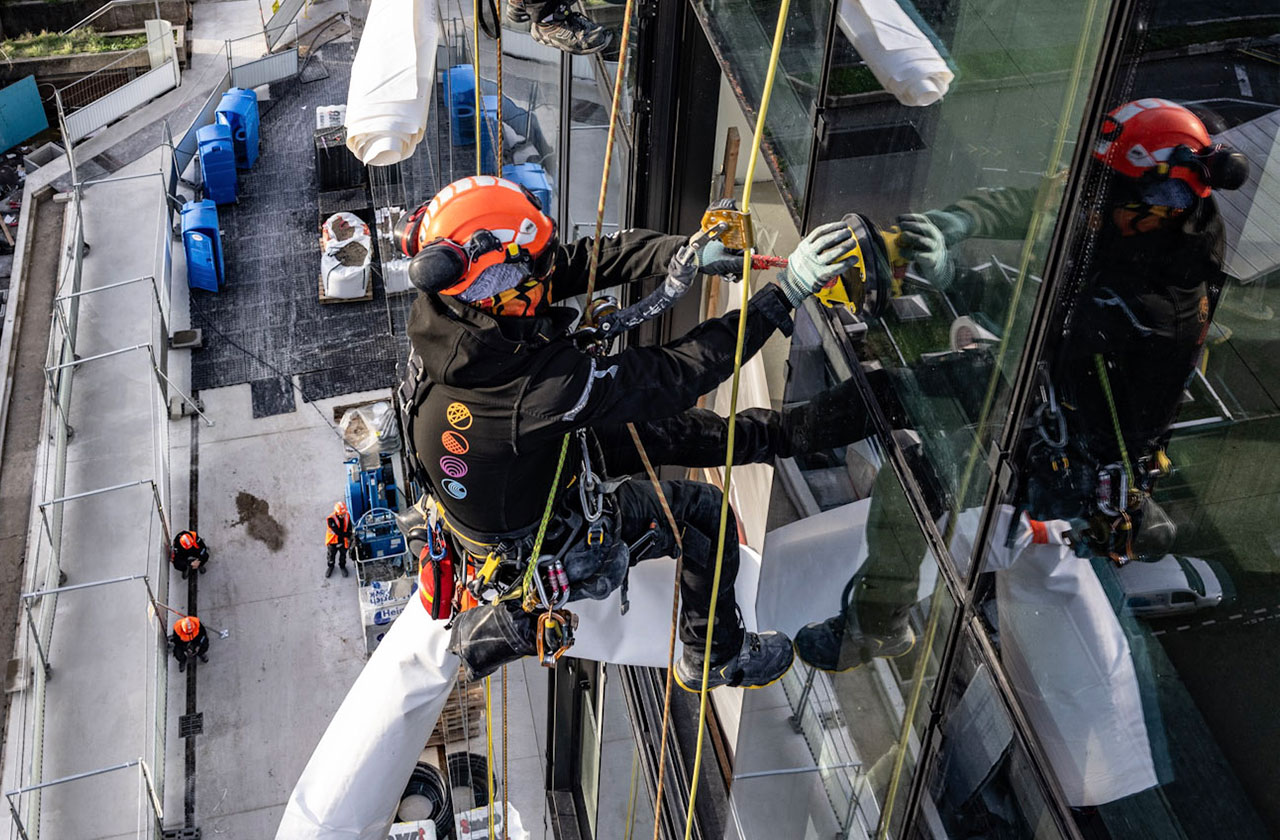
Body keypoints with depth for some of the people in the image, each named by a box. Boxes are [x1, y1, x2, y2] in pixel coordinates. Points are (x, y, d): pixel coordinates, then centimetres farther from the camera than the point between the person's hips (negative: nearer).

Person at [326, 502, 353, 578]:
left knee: (343, 555, 23)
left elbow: (349, 529, -5)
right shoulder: (330, 519, -31)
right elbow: (337, 532, -34)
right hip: (333, 542, -3)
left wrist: (349, 539, -11)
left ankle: (342, 566, 51)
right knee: (331, 555, 22)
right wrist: (347, 535, -35)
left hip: (343, 541, 3)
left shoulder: (347, 516, -17)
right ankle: (330, 566, 51)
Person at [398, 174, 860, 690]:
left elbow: (582, 259, -13)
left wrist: (682, 254, -21)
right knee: (703, 509, 12)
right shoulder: (543, 387, -42)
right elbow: (678, 375, -33)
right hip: (554, 556, -6)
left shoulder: (435, 314, -21)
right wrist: (785, 292, -30)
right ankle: (716, 660, 31)